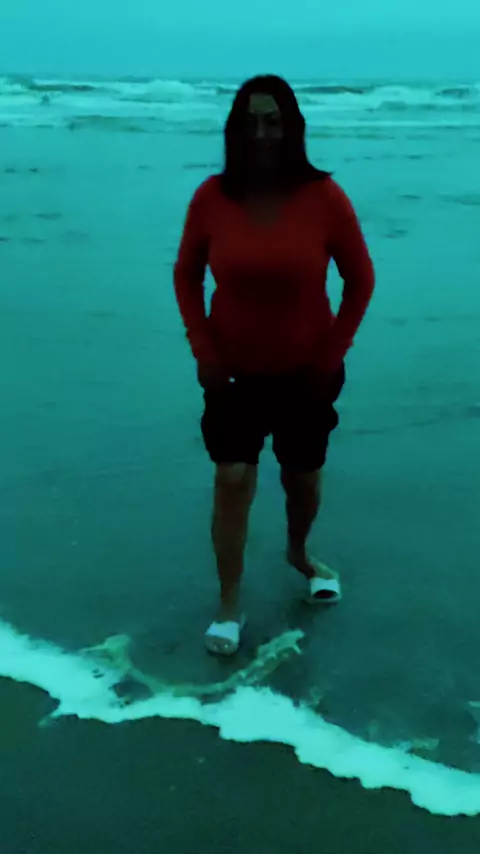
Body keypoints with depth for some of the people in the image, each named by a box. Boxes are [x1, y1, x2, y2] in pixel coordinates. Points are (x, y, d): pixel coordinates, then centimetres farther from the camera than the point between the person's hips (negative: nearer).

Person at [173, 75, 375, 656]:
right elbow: (186, 275, 0)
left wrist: (332, 356, -7)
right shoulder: (212, 197, -12)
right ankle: (229, 607, 10)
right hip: (234, 371, 0)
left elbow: (360, 280, -5)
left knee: (304, 479, 16)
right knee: (232, 481, -6)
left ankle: (299, 554, 47)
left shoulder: (324, 197, -15)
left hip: (305, 372, 1)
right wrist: (202, 351, -7)